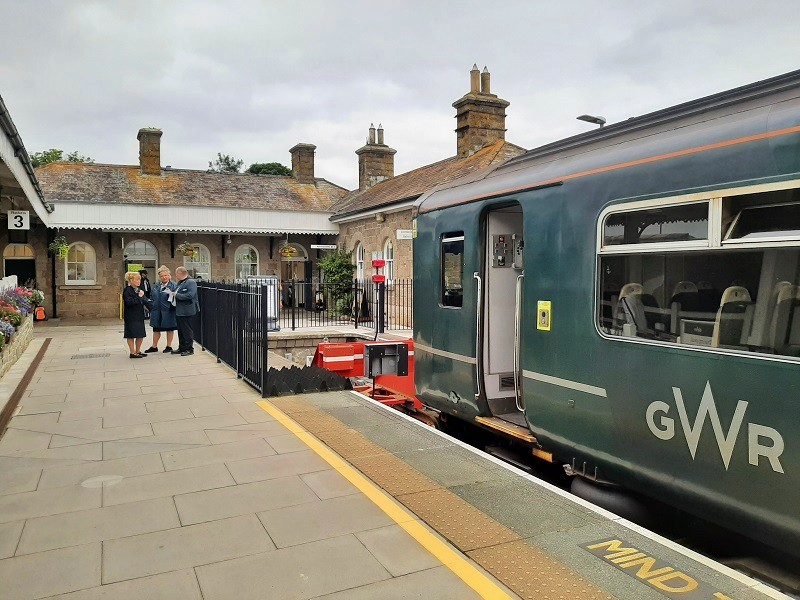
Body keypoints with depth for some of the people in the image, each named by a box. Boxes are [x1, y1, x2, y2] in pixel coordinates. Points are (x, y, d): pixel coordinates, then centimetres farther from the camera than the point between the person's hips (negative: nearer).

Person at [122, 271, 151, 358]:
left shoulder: (139, 290, 14)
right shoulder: (127, 290, -12)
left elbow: (144, 300, 19)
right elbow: (129, 302, -22)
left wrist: (148, 302, -2)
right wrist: (139, 296, -21)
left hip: (139, 316, 8)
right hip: (131, 317, -8)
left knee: (140, 334, 12)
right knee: (131, 335, 0)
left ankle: (138, 351, 23)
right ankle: (133, 353, 6)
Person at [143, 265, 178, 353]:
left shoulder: (173, 285, -4)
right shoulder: (156, 286, 14)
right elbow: (152, 297, 18)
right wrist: (151, 306, 7)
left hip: (168, 312, -5)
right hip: (157, 312, 5)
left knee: (169, 329, 6)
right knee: (156, 329, 12)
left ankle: (169, 346, 17)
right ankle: (154, 346, 23)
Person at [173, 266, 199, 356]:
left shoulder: (191, 282, -14)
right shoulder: (180, 282, 14)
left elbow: (190, 295, -24)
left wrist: (177, 295, -18)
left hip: (186, 311, -9)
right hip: (179, 310, 9)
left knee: (187, 330, -2)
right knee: (180, 330, 16)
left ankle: (189, 349, 7)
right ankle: (182, 348, 26)